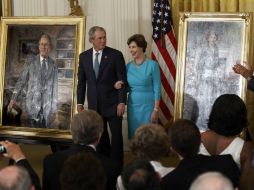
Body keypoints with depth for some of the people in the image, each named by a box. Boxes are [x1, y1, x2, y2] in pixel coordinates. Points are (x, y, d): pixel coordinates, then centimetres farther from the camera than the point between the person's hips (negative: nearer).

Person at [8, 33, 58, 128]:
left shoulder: (53, 65, 6)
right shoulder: (30, 63, 2)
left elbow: (55, 87, 7)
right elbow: (21, 81, 1)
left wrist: (54, 109, 6)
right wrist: (14, 98, -10)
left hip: (47, 106, 1)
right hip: (32, 105, -1)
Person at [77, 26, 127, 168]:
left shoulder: (116, 55, -5)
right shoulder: (84, 56, 6)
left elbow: (122, 80, -6)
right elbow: (81, 81, 10)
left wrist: (122, 102, -12)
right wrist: (80, 103, 6)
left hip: (112, 104, -3)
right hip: (94, 105, 3)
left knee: (116, 135, -1)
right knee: (100, 137, 8)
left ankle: (117, 166, 6)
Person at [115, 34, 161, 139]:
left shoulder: (152, 65, -8)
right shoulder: (128, 66, 7)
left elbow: (157, 89, -9)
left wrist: (156, 110, -13)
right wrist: (120, 86, -7)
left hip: (148, 106, -5)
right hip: (132, 106, 5)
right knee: (133, 136, 8)